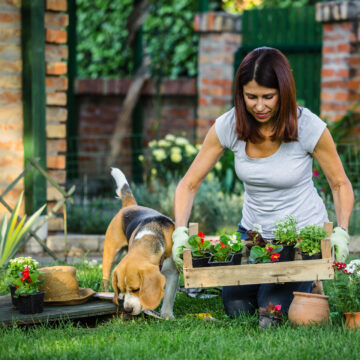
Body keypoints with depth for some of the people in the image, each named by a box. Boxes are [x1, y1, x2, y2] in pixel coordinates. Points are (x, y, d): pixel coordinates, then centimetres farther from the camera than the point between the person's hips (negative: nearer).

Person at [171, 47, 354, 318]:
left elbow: (340, 184, -8)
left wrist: (341, 231, -24)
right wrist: (180, 231, -25)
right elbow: (189, 185, -8)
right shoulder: (228, 126, -14)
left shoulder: (309, 127, -20)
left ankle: (308, 283, 14)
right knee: (236, 307, -12)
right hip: (254, 232, 3)